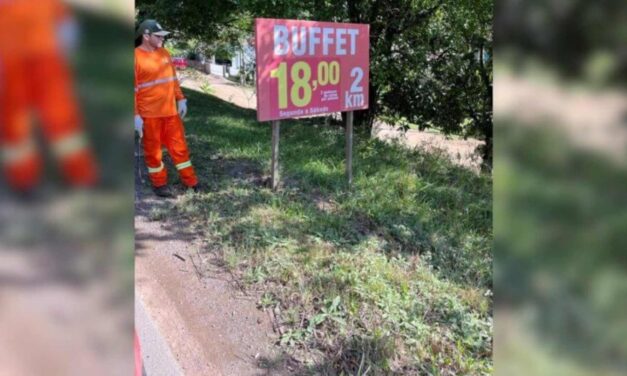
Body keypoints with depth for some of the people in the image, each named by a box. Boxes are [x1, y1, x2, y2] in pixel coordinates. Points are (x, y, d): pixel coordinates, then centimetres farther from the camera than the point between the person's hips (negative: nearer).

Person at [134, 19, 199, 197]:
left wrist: (181, 99, 11)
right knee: (153, 149, 7)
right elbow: (133, 89, -11)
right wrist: (135, 115, -14)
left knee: (179, 145, 11)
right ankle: (159, 184, 21)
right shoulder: (136, 56, -10)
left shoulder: (164, 53, 9)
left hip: (170, 111, 5)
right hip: (149, 114, -5)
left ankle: (190, 181, 20)